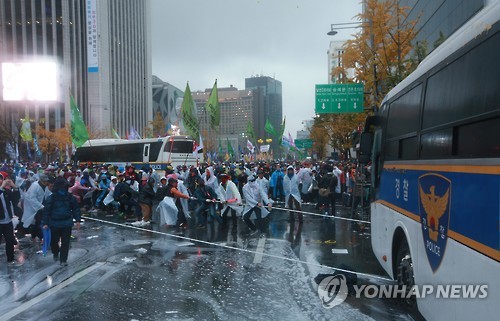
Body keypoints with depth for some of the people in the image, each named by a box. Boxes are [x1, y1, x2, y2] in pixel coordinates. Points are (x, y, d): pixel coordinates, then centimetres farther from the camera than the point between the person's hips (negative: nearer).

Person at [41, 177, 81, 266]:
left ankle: (63, 260, 13)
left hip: (67, 223, 1)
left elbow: (76, 208, 5)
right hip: (54, 223, -1)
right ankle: (55, 254, 40)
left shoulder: (70, 197, -1)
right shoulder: (51, 198, -7)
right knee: (54, 241, 10)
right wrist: (45, 223, -7)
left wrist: (77, 220, 1)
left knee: (65, 242, 2)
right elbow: (46, 211, -5)